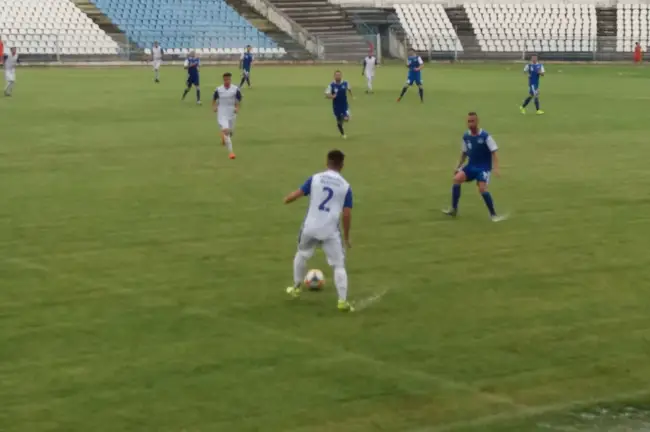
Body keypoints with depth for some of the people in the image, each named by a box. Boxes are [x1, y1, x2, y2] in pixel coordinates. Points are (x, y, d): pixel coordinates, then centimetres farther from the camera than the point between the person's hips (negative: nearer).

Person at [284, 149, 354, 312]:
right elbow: (347, 214, -2)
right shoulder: (345, 186, -1)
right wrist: (347, 236, 9)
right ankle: (342, 301, -3)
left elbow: (297, 194, -1)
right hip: (330, 231, -2)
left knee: (301, 255, 28)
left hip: (310, 227, 2)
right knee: (339, 265, 7)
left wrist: (287, 199, 23)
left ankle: (296, 288, 42)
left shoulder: (315, 178, -1)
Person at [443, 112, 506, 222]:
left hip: (483, 168, -5)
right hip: (471, 166, 5)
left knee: (482, 188, -24)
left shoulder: (485, 136, -15)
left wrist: (495, 167, -25)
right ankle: (454, 209, -7)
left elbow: (493, 152, -14)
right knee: (457, 179, -17)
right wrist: (458, 167, 17)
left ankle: (493, 215, -8)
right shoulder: (466, 136, 0)